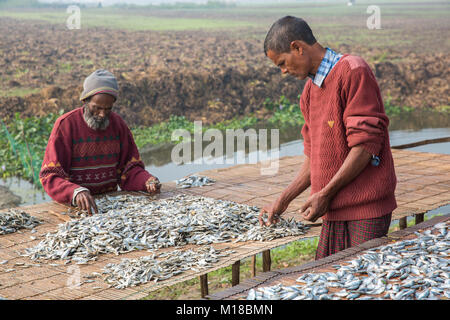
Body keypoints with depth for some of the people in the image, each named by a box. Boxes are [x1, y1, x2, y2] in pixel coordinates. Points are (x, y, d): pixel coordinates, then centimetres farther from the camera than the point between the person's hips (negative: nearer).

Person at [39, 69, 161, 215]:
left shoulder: (117, 123, 7)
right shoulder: (65, 124, -7)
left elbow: (129, 167, 11)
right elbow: (50, 176, -12)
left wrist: (148, 181, -10)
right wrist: (76, 192, -31)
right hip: (75, 206, -2)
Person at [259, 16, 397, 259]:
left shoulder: (352, 71, -10)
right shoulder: (309, 91, 16)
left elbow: (365, 145, -16)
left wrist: (325, 194, -14)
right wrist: (283, 201, 16)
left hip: (366, 206, -7)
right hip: (334, 210, 7)